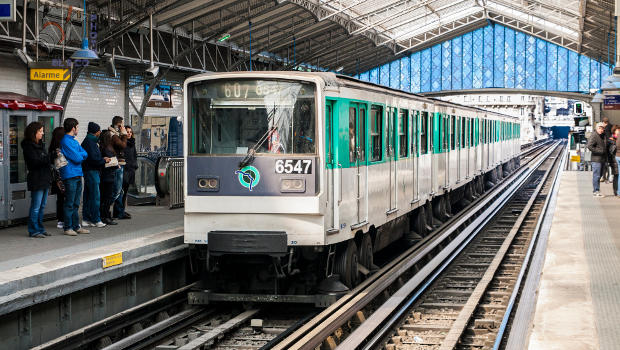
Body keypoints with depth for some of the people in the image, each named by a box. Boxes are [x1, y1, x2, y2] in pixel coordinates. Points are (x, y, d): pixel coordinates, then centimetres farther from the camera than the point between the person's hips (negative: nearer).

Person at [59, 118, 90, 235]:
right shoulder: (65, 141, -11)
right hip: (70, 176, -9)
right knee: (70, 203, -5)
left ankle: (76, 226, 18)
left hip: (78, 175, 9)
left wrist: (79, 155, -8)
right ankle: (68, 228, -1)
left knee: (76, 203, 13)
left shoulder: (74, 141, 18)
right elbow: (77, 158, -16)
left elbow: (85, 154, 10)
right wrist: (81, 156, 4)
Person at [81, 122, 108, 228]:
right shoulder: (90, 142, -15)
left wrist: (102, 160, 12)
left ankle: (86, 219, 15)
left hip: (89, 171, 11)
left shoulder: (88, 140, 17)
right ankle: (96, 220, -4)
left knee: (88, 196, 12)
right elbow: (93, 158, -21)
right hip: (92, 171, -11)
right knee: (95, 196, -7)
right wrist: (104, 160, -8)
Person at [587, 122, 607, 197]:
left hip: (603, 159, 8)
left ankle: (596, 190, 21)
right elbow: (589, 146, -20)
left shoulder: (603, 135, 14)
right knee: (596, 175, -7)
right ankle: (596, 191, -5)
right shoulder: (594, 136, -11)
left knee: (599, 175, 13)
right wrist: (599, 151, -19)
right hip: (596, 158, -8)